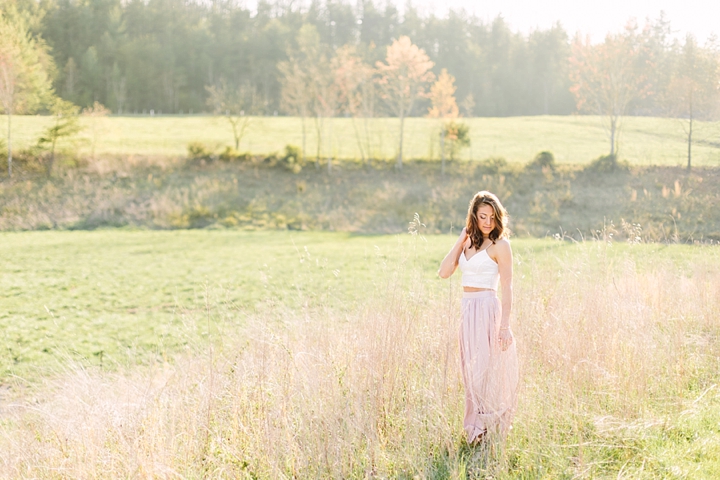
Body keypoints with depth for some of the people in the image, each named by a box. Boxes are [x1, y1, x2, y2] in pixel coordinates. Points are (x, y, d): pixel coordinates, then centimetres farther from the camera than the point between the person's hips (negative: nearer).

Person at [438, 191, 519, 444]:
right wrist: (461, 240, 1)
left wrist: (505, 325, -16)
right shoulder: (468, 242, 12)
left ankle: (487, 430, 4)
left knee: (486, 369, -5)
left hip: (487, 309, -7)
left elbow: (506, 287, -10)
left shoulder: (500, 245, -7)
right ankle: (476, 429, 20)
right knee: (471, 370, 11)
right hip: (467, 310, 7)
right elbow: (444, 272, 2)